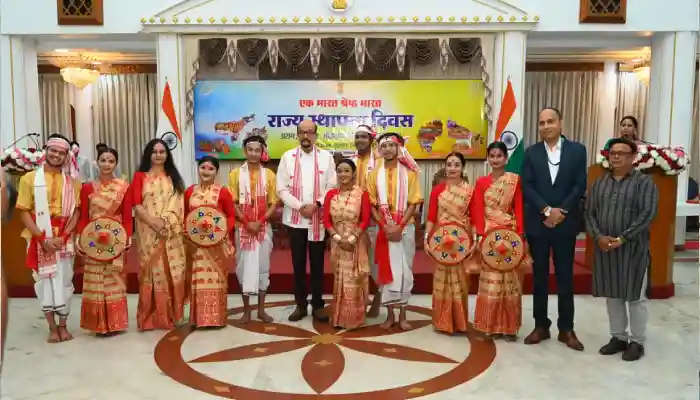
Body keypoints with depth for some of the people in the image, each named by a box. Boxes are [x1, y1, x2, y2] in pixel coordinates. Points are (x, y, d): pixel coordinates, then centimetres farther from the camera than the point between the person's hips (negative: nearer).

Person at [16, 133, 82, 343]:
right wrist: (42, 238, -14)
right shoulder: (30, 178, 0)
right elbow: (24, 212, -4)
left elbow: (76, 211, 1)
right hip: (40, 239, -1)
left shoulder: (72, 181, 5)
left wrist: (64, 236, -13)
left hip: (64, 240, 1)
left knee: (64, 281, 4)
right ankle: (52, 327, 15)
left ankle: (63, 326, 17)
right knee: (44, 281, 4)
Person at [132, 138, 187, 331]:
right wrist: (153, 222, -16)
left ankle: (170, 315, 11)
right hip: (148, 233, -2)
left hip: (171, 234, 2)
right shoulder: (140, 176, 8)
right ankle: (150, 317, 8)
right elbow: (137, 204, -2)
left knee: (171, 272, 1)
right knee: (152, 271, -1)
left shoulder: (173, 177, 14)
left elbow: (178, 204, 3)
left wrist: (165, 221, -14)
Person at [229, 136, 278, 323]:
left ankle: (261, 309, 14)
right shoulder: (235, 174, 1)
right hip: (243, 228, 0)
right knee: (244, 267, 4)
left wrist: (259, 222, -13)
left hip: (263, 228, 1)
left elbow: (274, 204, 0)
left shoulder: (269, 174, 3)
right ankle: (246, 309, 14)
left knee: (262, 267, 5)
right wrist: (247, 223, -14)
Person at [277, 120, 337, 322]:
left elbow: (332, 187, -1)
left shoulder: (326, 157, 2)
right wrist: (300, 206, -13)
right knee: (298, 263, 7)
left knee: (317, 263, 7)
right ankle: (300, 305, 18)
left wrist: (316, 205, -15)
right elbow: (282, 189, -2)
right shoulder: (287, 157, 2)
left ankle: (318, 305, 17)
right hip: (295, 219, 0)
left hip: (319, 219, 0)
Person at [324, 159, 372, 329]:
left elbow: (365, 220, -9)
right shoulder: (331, 194, 3)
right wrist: (339, 238, -12)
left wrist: (351, 239, -16)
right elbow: (326, 220, 1)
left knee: (354, 280, 1)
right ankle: (339, 317, 19)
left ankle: (354, 318, 13)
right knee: (339, 279, 9)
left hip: (357, 243, -3)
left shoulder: (362, 194, -6)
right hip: (337, 243, 3)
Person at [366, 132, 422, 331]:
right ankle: (390, 315, 14)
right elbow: (371, 204, 2)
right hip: (383, 228, 1)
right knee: (386, 269, 4)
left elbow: (413, 203, -5)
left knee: (405, 269, 3)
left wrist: (399, 226, -16)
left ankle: (402, 315, 13)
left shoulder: (409, 173, 0)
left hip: (405, 228, -1)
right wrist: (384, 225, -12)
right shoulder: (374, 174, 5)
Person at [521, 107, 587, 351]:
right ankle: (541, 326, 17)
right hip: (537, 223, 1)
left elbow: (580, 186, -3)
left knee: (565, 277, 6)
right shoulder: (531, 152, 4)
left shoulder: (577, 150, 2)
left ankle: (566, 329, 16)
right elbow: (527, 187, -4)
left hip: (565, 223, -1)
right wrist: (547, 210, -15)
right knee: (539, 276, 8)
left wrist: (561, 211, -13)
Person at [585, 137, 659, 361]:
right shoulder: (599, 183, 11)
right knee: (612, 295, 12)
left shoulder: (644, 182, -3)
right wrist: (598, 236, -10)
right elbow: (589, 213, 7)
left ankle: (637, 342, 18)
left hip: (633, 249, -4)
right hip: (604, 248, 4)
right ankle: (618, 337, 25)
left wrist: (622, 238, -19)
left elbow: (648, 214, -13)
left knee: (635, 296, 5)